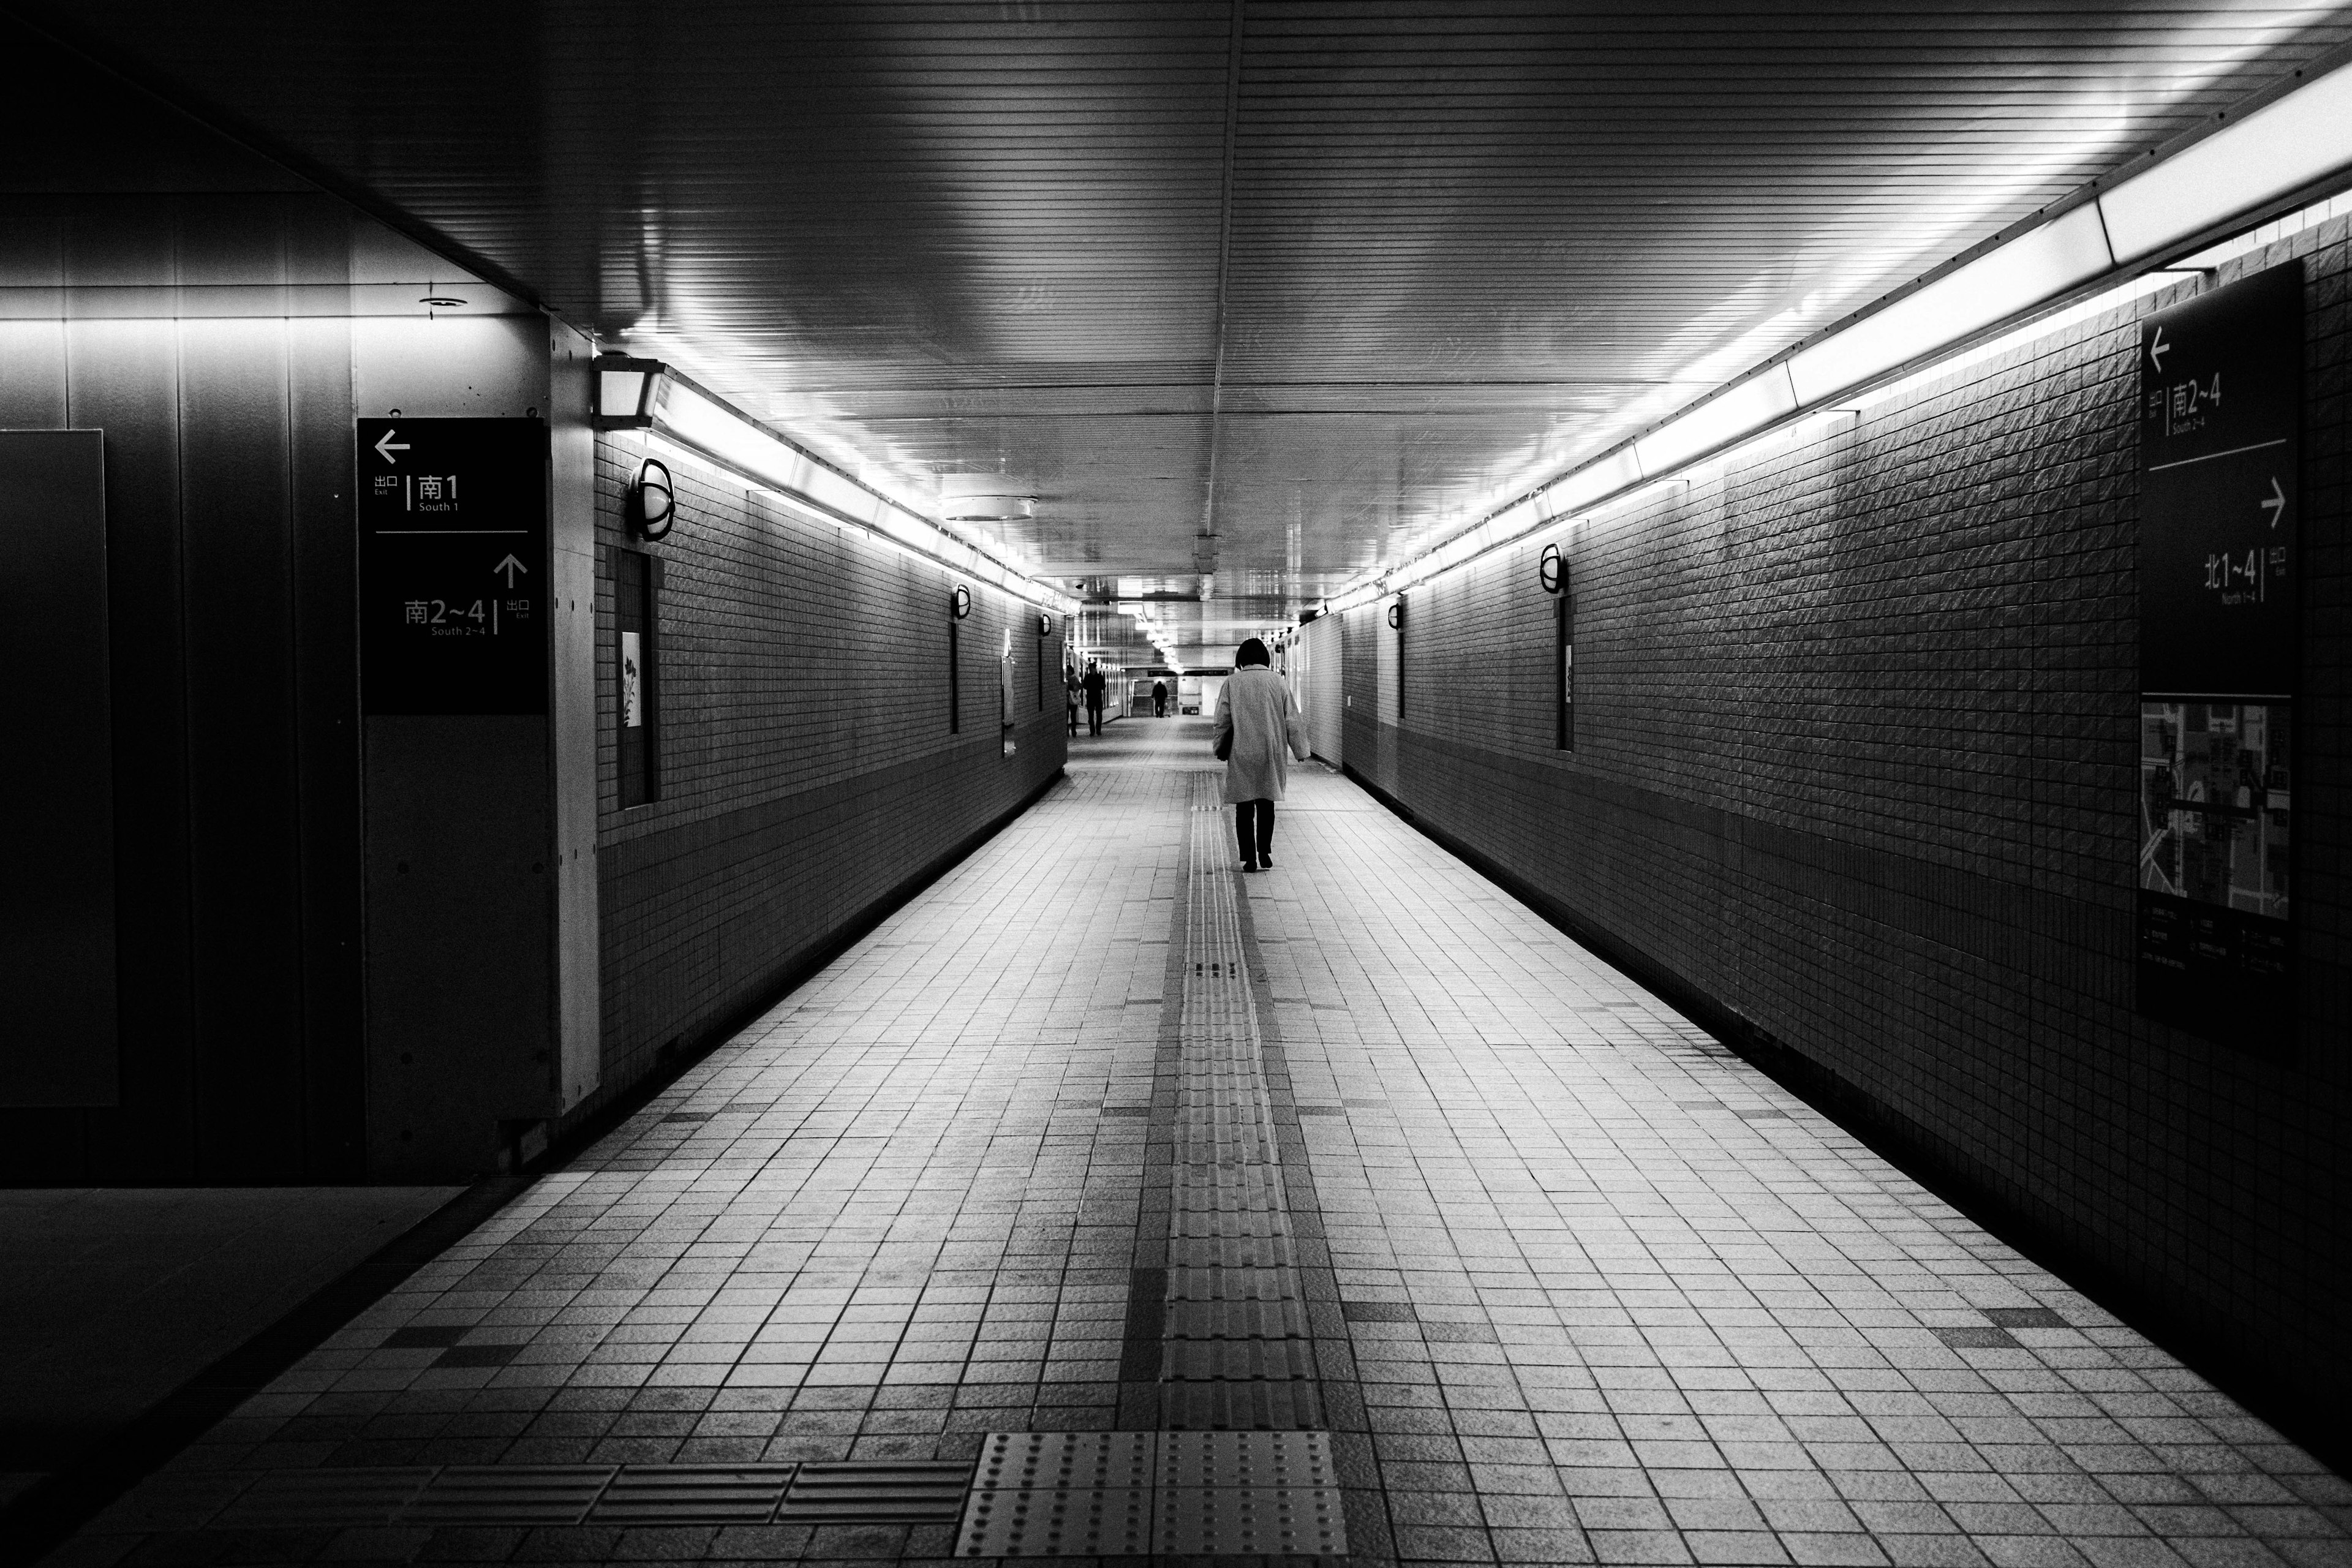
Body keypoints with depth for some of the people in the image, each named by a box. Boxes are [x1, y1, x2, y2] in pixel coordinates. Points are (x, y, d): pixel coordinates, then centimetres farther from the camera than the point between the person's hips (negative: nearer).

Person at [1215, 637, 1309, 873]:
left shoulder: (1232, 683, -4)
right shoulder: (1277, 682, -1)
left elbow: (1222, 721, -2)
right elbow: (1292, 720, 1)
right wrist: (1300, 751, 10)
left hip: (1242, 755, -2)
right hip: (1271, 755, 2)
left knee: (1244, 807, 5)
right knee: (1266, 804, 16)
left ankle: (1249, 858, 1)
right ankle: (1265, 853, 13)